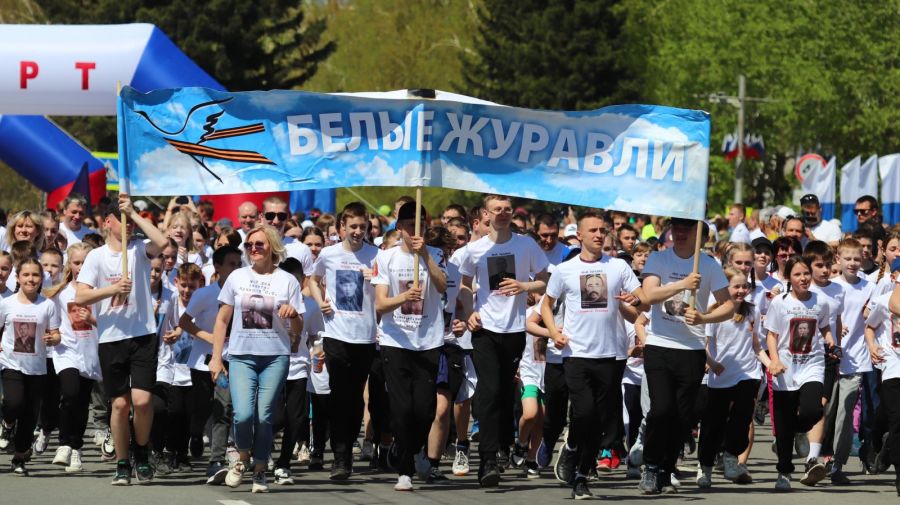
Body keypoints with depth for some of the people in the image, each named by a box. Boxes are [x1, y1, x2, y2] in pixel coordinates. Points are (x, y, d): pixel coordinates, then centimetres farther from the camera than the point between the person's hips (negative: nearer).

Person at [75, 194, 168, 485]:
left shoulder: (139, 250, 5)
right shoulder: (96, 257, 4)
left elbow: (161, 242, -17)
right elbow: (80, 297, -3)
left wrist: (133, 213, -11)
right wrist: (113, 289, -15)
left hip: (143, 335, 0)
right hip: (111, 338, 0)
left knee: (142, 400, -11)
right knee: (120, 403, 4)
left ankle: (142, 453, 12)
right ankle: (122, 464, 15)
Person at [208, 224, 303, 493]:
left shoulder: (287, 281, 5)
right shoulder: (237, 277, 8)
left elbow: (298, 331, 7)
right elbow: (222, 320, 12)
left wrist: (293, 314, -15)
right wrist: (216, 358, 6)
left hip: (275, 357, 0)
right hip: (241, 356, 0)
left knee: (264, 417, -4)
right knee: (243, 415, -15)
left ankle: (260, 472, 12)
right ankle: (243, 458, 12)